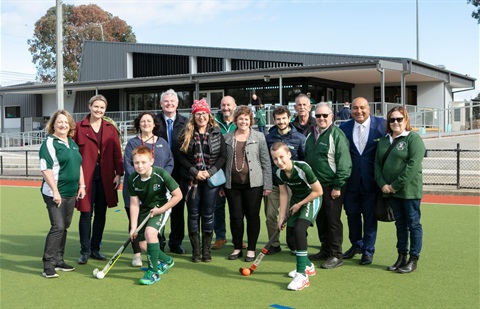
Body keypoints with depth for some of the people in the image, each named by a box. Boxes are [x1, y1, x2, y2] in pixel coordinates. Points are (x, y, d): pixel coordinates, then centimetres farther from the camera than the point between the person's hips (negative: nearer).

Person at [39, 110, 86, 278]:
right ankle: (48, 265, -5)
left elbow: (79, 165, 23)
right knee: (58, 227, -13)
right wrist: (55, 191, -21)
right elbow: (46, 169, -17)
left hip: (71, 192, 8)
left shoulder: (72, 143, 15)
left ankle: (58, 260, 23)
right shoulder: (49, 143, -10)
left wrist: (81, 185, 16)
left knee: (64, 227, 12)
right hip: (55, 193, -8)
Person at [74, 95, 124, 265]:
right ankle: (85, 251, 10)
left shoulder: (111, 128, 8)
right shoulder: (79, 127, 0)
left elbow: (117, 153, 6)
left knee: (101, 213, 9)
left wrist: (119, 174, -1)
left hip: (105, 177, 3)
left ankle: (95, 248, 21)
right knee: (86, 213, 0)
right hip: (86, 176, -3)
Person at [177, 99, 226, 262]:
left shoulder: (217, 133, 3)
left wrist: (210, 172, -11)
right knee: (193, 214, 5)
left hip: (211, 179, 0)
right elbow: (181, 156, -1)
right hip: (191, 180, 0)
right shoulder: (186, 134, 3)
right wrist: (195, 172, -11)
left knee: (208, 215, 4)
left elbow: (222, 156, 1)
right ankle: (195, 250, 13)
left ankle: (206, 249, 15)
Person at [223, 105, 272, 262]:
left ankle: (251, 249, 16)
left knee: (252, 216, 5)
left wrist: (268, 185, -3)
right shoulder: (227, 138, 7)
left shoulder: (259, 137, 2)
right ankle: (237, 248, 21)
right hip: (232, 184, 2)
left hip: (253, 184, -2)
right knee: (235, 216, 7)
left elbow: (266, 162, 1)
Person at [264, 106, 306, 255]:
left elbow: (305, 161, 1)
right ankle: (274, 244, 18)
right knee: (270, 216, 4)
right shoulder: (268, 138, 3)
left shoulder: (299, 138, -2)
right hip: (272, 184, 2)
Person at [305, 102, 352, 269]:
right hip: (315, 185, 7)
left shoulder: (336, 134, -12)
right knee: (321, 220, 14)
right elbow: (307, 159, 20)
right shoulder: (312, 135, 12)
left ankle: (336, 255, 6)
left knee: (333, 221, -2)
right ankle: (325, 249, 27)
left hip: (332, 187, -7)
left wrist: (338, 187, -17)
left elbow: (344, 163, -16)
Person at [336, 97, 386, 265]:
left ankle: (368, 250, 23)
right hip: (351, 181, 3)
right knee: (352, 214, 14)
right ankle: (356, 244, 36)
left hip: (371, 181, -2)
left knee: (370, 217, 8)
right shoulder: (344, 127, 1)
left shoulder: (382, 125, -5)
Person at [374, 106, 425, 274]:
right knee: (400, 224, 13)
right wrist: (383, 184, -4)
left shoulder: (413, 138, -7)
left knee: (413, 224, 2)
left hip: (409, 190, -6)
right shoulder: (383, 141, 13)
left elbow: (413, 165, -16)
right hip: (390, 190, 6)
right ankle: (401, 257, 21)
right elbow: (377, 164, 11)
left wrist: (395, 185, -16)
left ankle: (413, 259, 10)